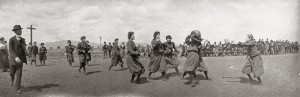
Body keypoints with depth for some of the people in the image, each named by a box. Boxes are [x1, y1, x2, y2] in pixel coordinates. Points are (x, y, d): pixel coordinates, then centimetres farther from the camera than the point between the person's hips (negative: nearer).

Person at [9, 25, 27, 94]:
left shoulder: (23, 40, 1)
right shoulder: (11, 40, -12)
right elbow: (11, 50, -21)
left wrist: (25, 59, 14)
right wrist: (16, 57, -36)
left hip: (20, 59, 2)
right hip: (13, 59, -2)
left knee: (19, 74, -6)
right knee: (12, 72, 17)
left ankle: (17, 88, -3)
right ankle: (12, 78, 52)